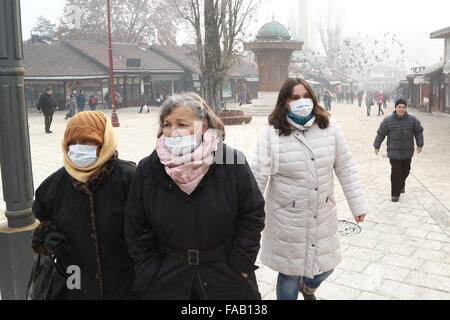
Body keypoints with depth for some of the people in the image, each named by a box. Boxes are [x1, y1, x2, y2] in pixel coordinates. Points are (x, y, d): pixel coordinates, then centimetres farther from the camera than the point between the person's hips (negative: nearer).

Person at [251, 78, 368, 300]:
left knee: (325, 267, 19)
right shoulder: (272, 134, -13)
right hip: (287, 219, -3)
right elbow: (258, 177, -14)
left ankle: (308, 287, 55)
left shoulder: (329, 127, -3)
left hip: (323, 215, 4)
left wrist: (358, 205, 5)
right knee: (289, 274, 10)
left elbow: (345, 168, 3)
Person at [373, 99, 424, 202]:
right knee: (395, 172, -8)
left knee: (405, 170, 15)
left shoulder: (412, 120, -4)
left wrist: (420, 145, 5)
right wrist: (376, 146, 2)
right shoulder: (388, 121, -8)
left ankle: (401, 185, 45)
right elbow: (381, 133, 0)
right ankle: (395, 194, 1)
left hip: (407, 152, 3)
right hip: (394, 152, -2)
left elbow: (419, 131, 8)